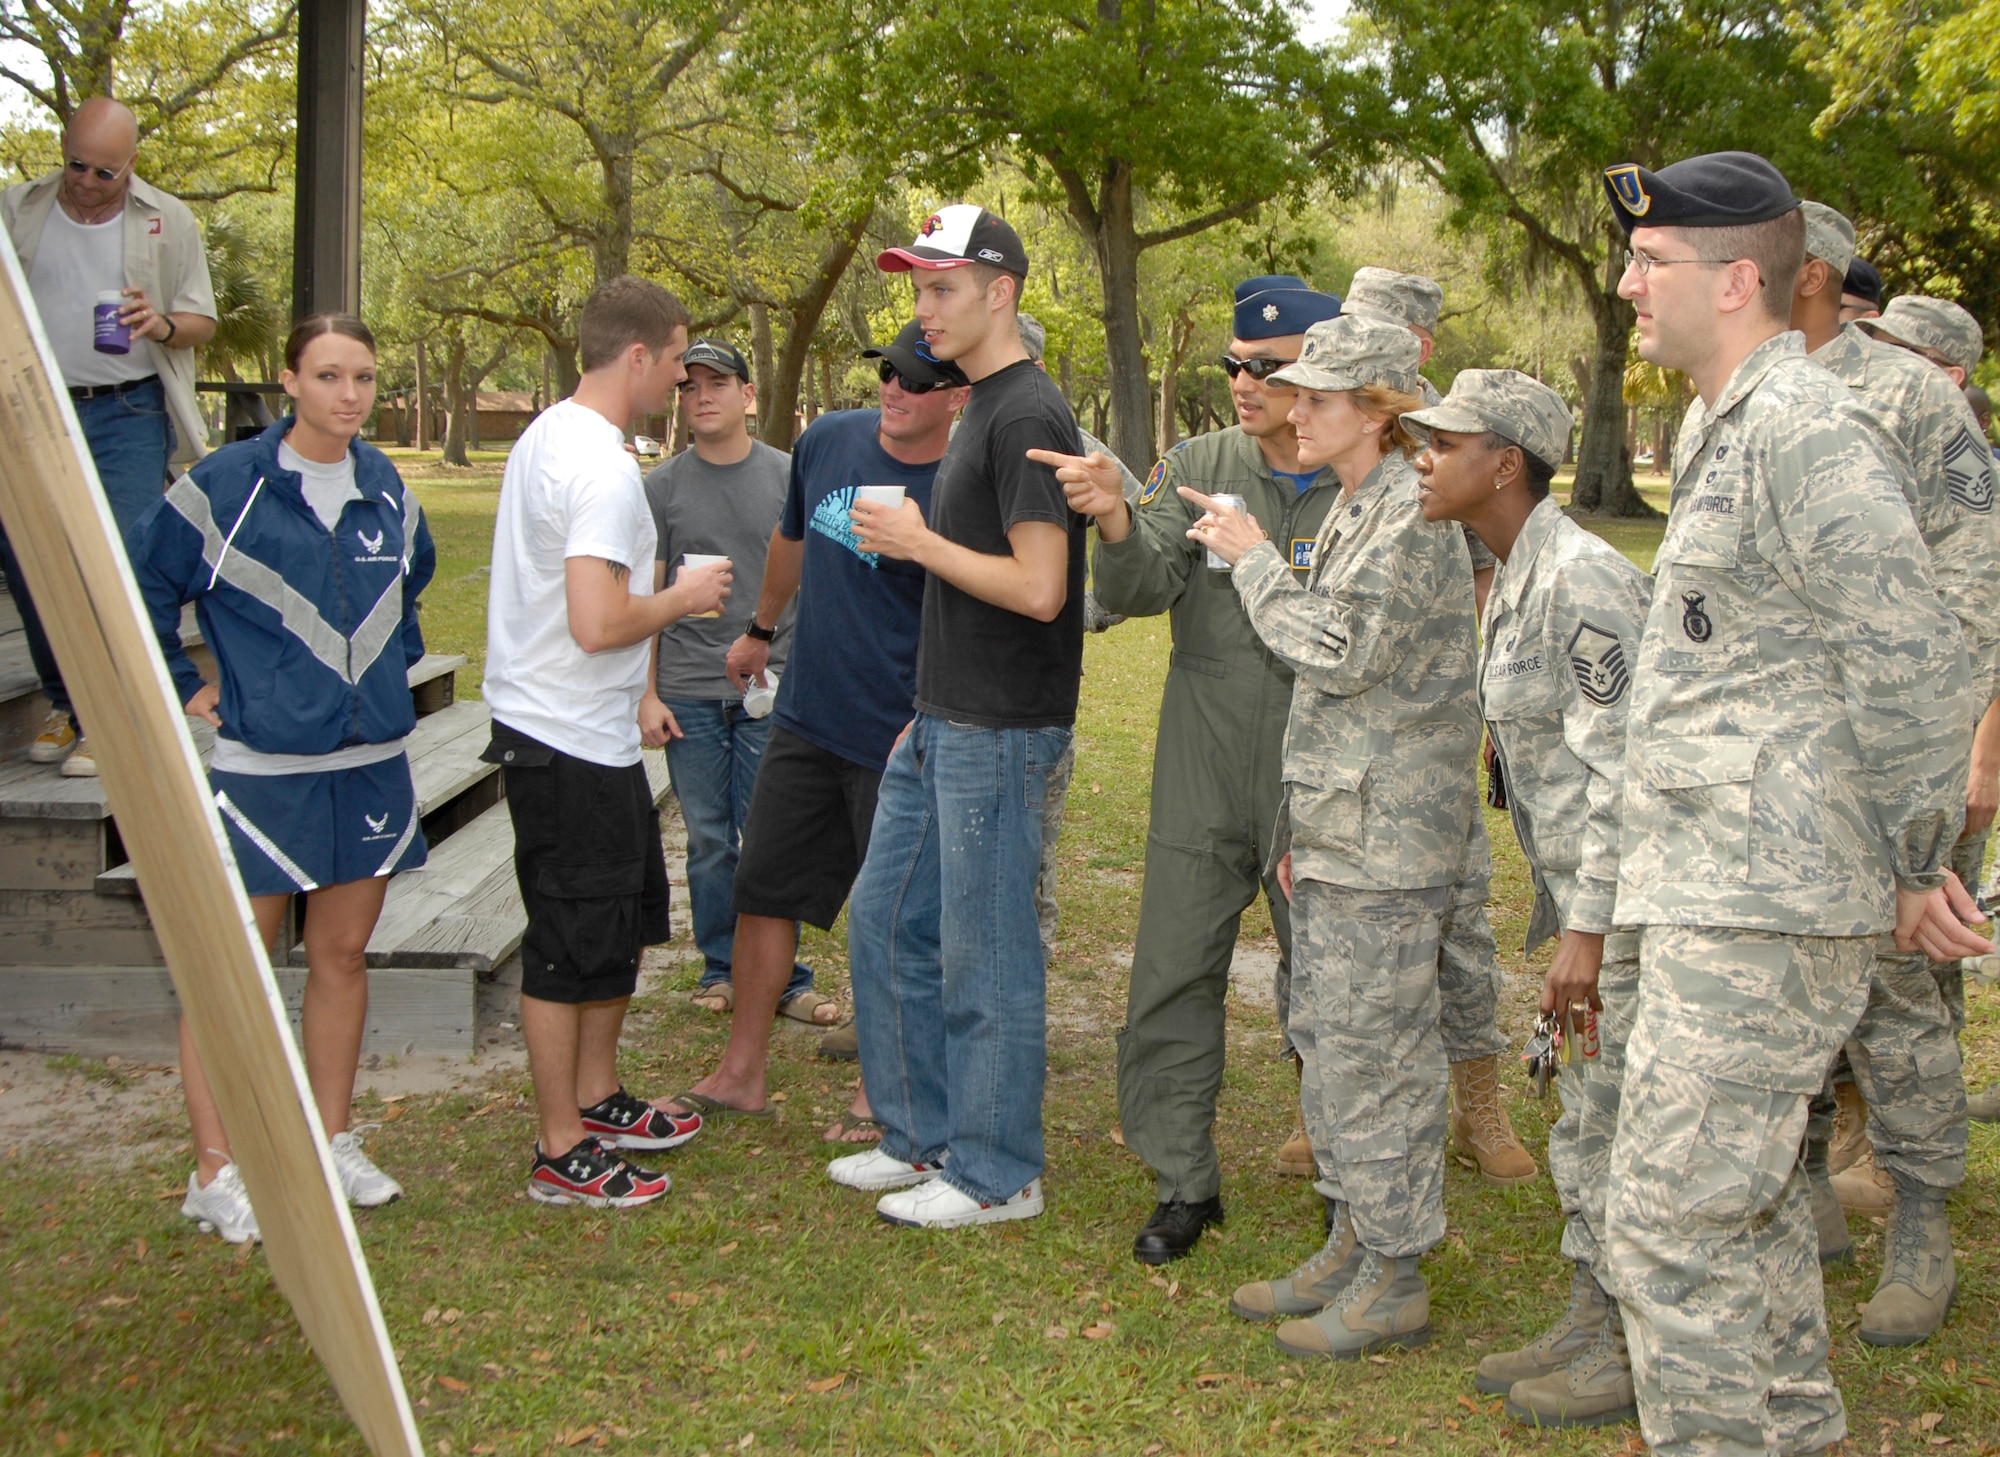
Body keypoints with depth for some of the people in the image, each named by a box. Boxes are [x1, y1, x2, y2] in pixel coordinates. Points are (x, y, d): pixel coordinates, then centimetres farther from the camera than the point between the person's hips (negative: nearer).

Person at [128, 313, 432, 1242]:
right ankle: (215, 1174, 8)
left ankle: (330, 1146, 25)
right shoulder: (226, 485, -10)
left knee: (343, 957, 13)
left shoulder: (386, 489, 7)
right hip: (263, 765, -5)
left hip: (371, 764, 5)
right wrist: (184, 689, -4)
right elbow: (137, 586, -4)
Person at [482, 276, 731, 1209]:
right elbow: (597, 624, -29)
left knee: (625, 919, 22)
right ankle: (562, 1154, 11)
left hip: (588, 735, 11)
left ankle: (595, 1098, 35)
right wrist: (682, 599, -12)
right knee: (572, 942, -1)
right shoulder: (603, 468, -22)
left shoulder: (547, 434, 11)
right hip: (573, 744, -11)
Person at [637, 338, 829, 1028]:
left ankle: (784, 979, 10)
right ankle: (720, 971, 20)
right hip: (688, 692, 1)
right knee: (708, 841, 7)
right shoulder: (663, 486, 5)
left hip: (771, 688, -1)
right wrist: (646, 694, 1)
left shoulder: (788, 477, 4)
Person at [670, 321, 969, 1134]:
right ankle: (741, 1072, 27)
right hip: (805, 720, 6)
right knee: (763, 890, 13)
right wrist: (761, 628, 32)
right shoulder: (827, 441, 2)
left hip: (896, 739, -6)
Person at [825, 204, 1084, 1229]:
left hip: (998, 737, -10)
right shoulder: (982, 409, 15)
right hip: (943, 727, 10)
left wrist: (919, 543, -13)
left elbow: (1039, 591, -24)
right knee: (883, 922, 15)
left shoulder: (1026, 419, -16)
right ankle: (923, 1135, 28)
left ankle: (997, 1174, 13)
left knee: (985, 955, -1)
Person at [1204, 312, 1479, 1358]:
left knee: (1374, 1052, -3)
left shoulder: (1412, 514, -14)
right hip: (1338, 827, 10)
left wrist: (1253, 558, -10)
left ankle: (1394, 1281, 7)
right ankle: (1352, 1244, 26)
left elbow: (1338, 651, -23)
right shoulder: (1352, 510, 17)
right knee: (1326, 1038, 14)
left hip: (1386, 836, -10)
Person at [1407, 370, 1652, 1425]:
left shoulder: (1581, 580, -19)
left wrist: (1586, 931, -25)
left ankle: (1638, 1353, 12)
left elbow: (1622, 770, -23)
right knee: (1584, 1122, 15)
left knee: (1616, 1126, -1)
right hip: (1584, 893, 10)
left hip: (1627, 901, -10)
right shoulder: (1514, 581, 12)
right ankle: (1590, 1323, 27)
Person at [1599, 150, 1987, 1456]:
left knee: (1674, 1224, -6)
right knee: (1750, 1206, 20)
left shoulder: (1802, 430, -16)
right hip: (1726, 896, 11)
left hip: (1761, 908, -11)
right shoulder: (1721, 431, 17)